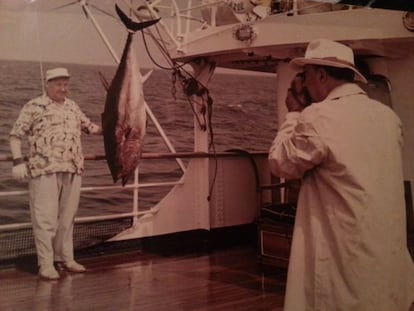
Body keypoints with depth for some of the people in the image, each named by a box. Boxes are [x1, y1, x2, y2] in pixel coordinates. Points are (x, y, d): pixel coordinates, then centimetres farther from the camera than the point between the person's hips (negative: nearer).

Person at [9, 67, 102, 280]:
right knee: (46, 219, -4)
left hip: (72, 170, 6)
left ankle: (65, 258, 24)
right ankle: (46, 265, 3)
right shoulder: (34, 107, -3)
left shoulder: (72, 106, 15)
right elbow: (15, 135, -4)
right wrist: (18, 161, -13)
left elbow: (88, 126, 26)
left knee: (67, 217, 12)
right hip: (45, 171, -6)